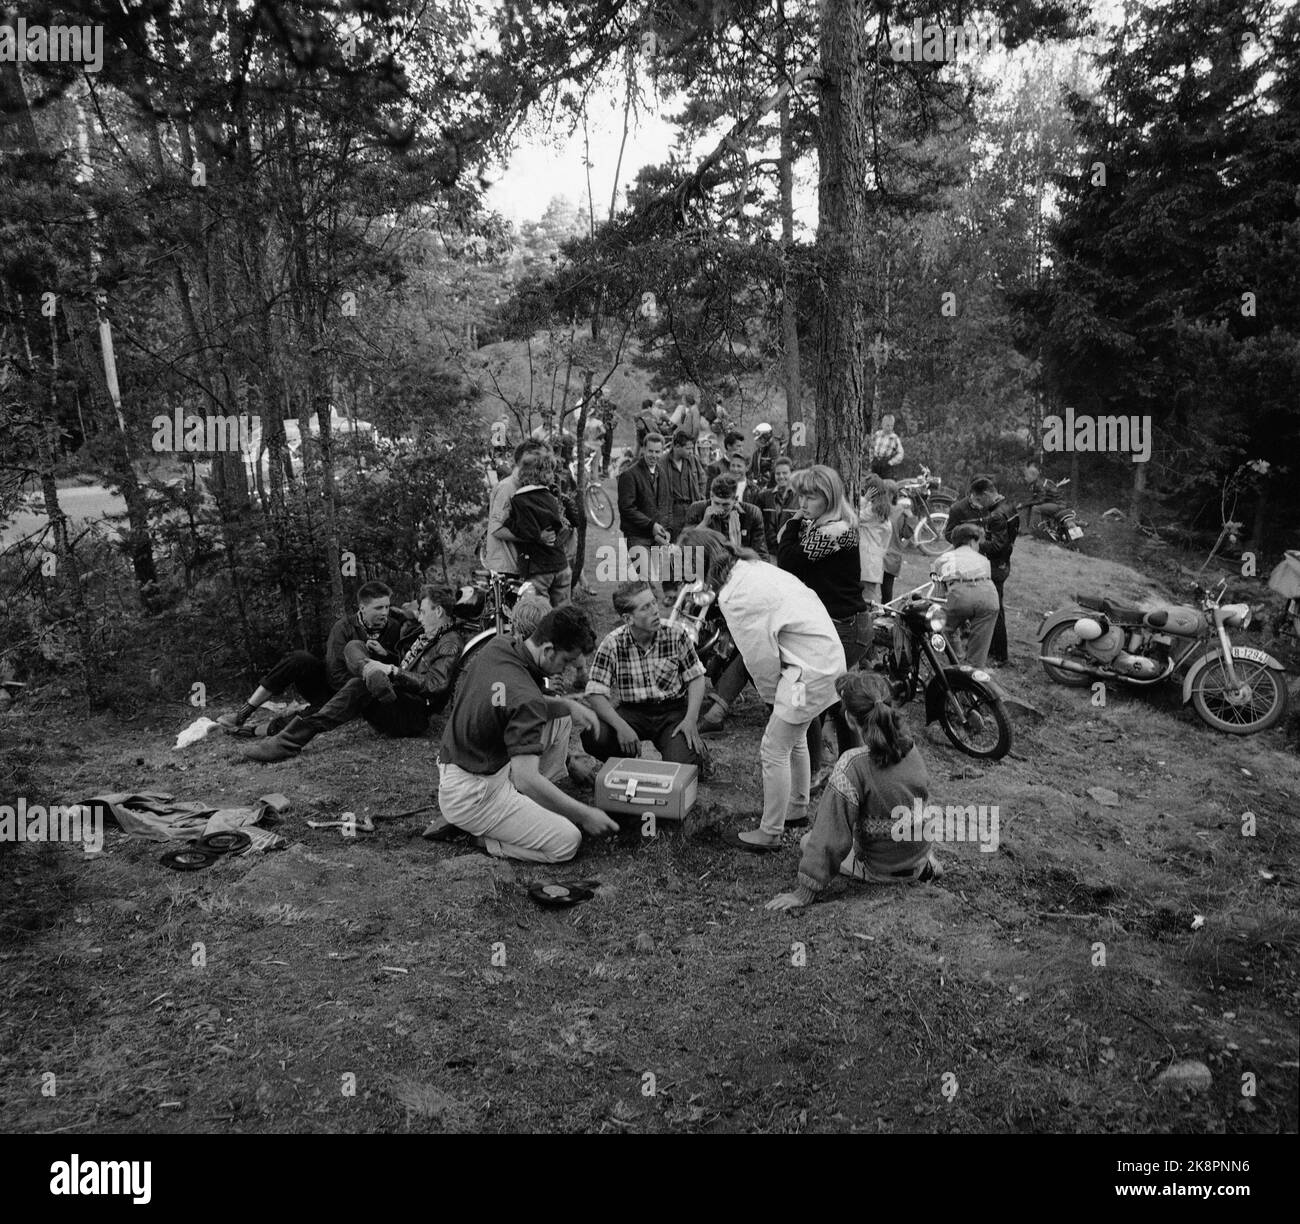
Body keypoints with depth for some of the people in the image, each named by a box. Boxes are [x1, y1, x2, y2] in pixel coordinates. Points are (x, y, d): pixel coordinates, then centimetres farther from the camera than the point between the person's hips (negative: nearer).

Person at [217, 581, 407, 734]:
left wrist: (385, 654, -22)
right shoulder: (344, 626, -8)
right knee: (299, 659, -29)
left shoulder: (394, 628, -3)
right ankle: (244, 713, -24)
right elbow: (336, 674, -16)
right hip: (331, 685, 0)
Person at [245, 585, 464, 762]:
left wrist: (393, 671, -24)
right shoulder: (422, 633, 22)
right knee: (354, 646, -6)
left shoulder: (450, 644, -5)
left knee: (359, 686, -34)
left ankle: (290, 741, -39)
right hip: (395, 699, 8)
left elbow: (435, 685, -20)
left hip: (414, 715, -8)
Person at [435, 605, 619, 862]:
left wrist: (569, 705, 1)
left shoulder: (498, 646, -2)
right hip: (472, 796, -9)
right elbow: (526, 779, -31)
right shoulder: (526, 697, -27)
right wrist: (585, 815, -23)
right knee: (567, 841, -9)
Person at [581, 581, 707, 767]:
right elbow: (596, 694, -15)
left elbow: (695, 678, 1)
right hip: (631, 711, 1)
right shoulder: (612, 644, -12)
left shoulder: (676, 635, -8)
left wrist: (691, 719, -15)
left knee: (683, 763, -26)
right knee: (593, 737, -28)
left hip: (673, 711, 0)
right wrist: (621, 726, -31)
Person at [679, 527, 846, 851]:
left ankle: (769, 834, 13)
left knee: (774, 750, 1)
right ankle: (797, 809, 43)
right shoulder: (750, 567, 6)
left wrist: (771, 694, 3)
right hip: (826, 651, 10)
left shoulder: (733, 597, -21)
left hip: (809, 666, -10)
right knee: (794, 738, 25)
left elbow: (760, 654, -15)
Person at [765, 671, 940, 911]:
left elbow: (831, 837, -28)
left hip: (880, 871, -6)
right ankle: (925, 862, 17)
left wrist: (805, 891, -20)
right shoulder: (910, 750, -11)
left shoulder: (852, 766, -30)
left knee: (807, 841, 13)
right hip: (919, 862, 6)